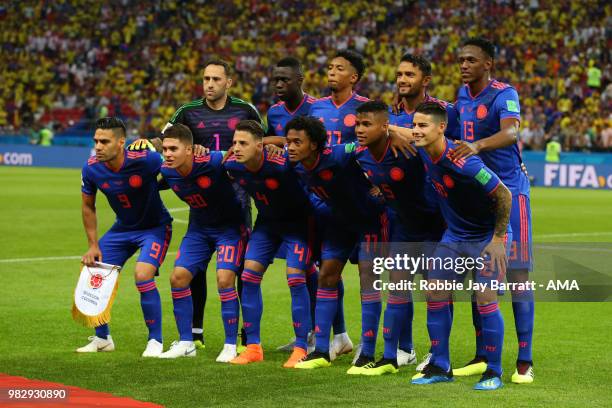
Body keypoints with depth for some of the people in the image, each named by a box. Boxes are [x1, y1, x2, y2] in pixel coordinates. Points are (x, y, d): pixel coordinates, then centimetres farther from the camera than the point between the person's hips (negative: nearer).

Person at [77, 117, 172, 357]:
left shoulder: (145, 160, -30)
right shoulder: (91, 169, -16)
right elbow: (88, 206, 2)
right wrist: (93, 245, 0)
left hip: (155, 226, -5)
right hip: (122, 227, 5)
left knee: (143, 274, -26)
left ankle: (155, 341, -8)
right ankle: (102, 338, 23)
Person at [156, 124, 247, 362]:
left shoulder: (214, 162, -31)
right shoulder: (166, 172, -13)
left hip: (229, 226, -6)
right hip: (199, 227, 6)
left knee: (224, 279, -19)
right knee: (178, 278, -3)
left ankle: (231, 346, -6)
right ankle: (186, 343, 10)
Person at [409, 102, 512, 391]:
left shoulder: (462, 163, -31)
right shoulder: (424, 152, -9)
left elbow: (503, 195, -23)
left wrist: (498, 240, -19)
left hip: (487, 236, -8)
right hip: (454, 236, 8)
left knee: (485, 299, -13)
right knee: (435, 294, 2)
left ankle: (494, 372, 1)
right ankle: (440, 367, 12)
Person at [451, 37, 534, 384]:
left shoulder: (504, 94, -15)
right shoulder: (463, 95, 8)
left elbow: (510, 132, -34)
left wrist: (476, 146, -50)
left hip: (509, 191, -7)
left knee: (518, 274, -7)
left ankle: (525, 361, -4)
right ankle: (482, 357, 16)